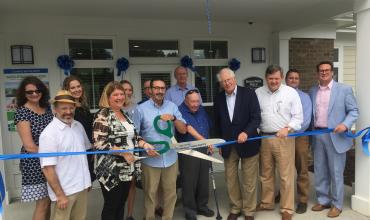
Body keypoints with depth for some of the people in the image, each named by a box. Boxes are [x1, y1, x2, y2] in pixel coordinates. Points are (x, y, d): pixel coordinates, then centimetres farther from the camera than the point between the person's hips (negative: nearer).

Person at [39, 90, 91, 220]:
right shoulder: (49, 133, -16)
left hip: (82, 186, 6)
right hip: (64, 190, -6)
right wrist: (60, 195, -16)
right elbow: (47, 169, -17)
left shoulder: (79, 126, 4)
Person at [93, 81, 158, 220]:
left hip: (127, 170, 7)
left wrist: (145, 145, -1)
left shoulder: (124, 114, 11)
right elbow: (99, 143, -22)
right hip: (111, 171, -7)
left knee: (121, 204, 18)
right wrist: (124, 153, -21)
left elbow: (132, 136, 17)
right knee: (111, 207, 7)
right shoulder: (103, 115, -14)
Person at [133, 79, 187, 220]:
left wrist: (173, 118, -17)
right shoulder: (141, 109, -5)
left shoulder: (172, 106, 2)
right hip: (150, 159, -2)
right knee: (150, 193, 11)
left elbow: (183, 130, -1)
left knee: (170, 192, 14)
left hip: (170, 158, 3)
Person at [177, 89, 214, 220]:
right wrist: (204, 140, -33)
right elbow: (189, 129, -25)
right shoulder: (180, 111, -13)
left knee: (204, 180, 13)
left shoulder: (202, 110, 8)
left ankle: (202, 206, 30)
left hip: (204, 150, 6)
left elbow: (208, 127, 18)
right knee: (189, 182, 3)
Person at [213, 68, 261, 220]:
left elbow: (256, 118, -12)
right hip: (228, 146, 3)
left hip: (247, 144, -3)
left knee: (249, 180, 7)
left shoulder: (249, 93, -8)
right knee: (230, 179, 12)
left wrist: (246, 133, -28)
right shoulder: (218, 98, 3)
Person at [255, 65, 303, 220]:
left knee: (286, 175, 1)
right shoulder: (258, 93, 5)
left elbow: (298, 117, -2)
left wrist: (287, 128, -17)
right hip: (264, 138, 3)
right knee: (266, 173, 15)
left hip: (284, 138, -3)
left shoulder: (291, 92, -2)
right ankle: (266, 203, 31)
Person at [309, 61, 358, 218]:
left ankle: (337, 204, 21)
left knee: (336, 172, 5)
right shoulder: (313, 91, 9)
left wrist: (345, 124, -20)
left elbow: (354, 111, -4)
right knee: (320, 172, 13)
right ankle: (323, 200, 29)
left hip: (335, 136, -4)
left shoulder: (344, 89, -2)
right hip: (317, 136, 4)